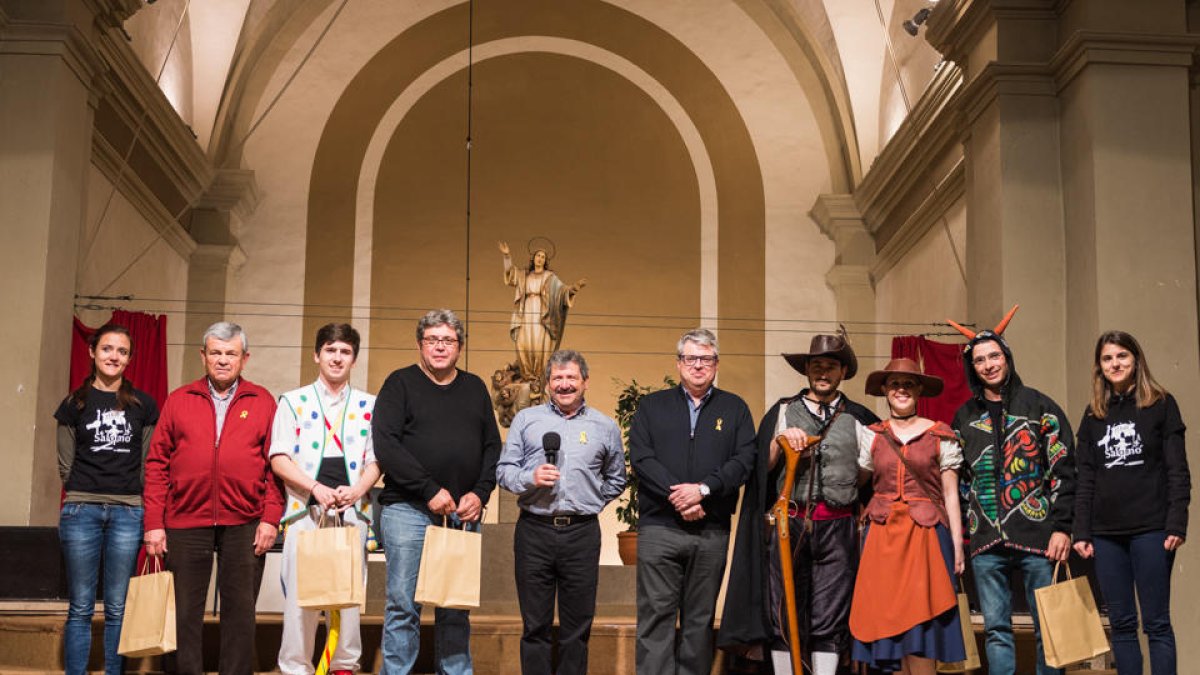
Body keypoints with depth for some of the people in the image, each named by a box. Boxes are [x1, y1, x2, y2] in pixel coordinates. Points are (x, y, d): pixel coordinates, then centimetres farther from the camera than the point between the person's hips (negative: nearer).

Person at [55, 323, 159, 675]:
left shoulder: (144, 405, 8)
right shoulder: (75, 403, 7)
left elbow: (148, 464, 9)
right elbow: (66, 464, 10)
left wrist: (127, 495, 4)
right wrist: (86, 493, 8)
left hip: (127, 513, 0)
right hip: (81, 511, 0)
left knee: (118, 608, 2)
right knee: (80, 607, 1)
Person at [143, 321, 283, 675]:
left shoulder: (262, 402, 6)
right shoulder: (179, 400, 8)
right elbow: (157, 463, 5)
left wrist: (270, 517, -6)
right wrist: (154, 522, -2)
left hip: (244, 524, -1)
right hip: (186, 523, 1)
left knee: (240, 611, 5)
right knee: (185, 611, 6)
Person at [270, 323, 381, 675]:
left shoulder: (368, 405, 12)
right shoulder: (293, 402, 8)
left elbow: (376, 460, 9)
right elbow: (279, 458, 0)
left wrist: (357, 490, -11)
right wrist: (317, 488, -13)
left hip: (353, 511, 1)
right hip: (305, 510, -1)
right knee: (300, 593, -3)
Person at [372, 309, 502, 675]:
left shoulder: (475, 388, 15)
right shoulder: (401, 384, 2)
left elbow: (492, 447, 14)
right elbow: (385, 444, -9)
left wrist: (480, 493, -3)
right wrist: (431, 490, -14)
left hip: (463, 513, 4)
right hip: (408, 510, -4)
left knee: (457, 609, 7)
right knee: (404, 606, -2)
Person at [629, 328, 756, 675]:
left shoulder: (734, 409, 12)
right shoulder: (652, 406, 11)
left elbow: (744, 460, -1)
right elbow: (640, 457, -2)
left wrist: (703, 489, -14)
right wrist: (675, 495, -14)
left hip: (712, 529, 1)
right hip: (659, 527, -1)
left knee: (700, 619, 7)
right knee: (656, 615, -5)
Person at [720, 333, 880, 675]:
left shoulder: (859, 418, 10)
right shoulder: (782, 412, 10)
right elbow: (761, 466, 6)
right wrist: (781, 440, -10)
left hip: (838, 529, 0)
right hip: (789, 525, 0)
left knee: (829, 622, 2)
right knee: (783, 617, 2)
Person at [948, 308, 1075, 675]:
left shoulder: (1039, 406, 3)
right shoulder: (965, 416, 13)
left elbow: (1063, 470, -2)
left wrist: (1062, 527, -9)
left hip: (1037, 536, -3)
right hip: (986, 541, 3)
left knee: (1048, 629, 1)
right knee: (996, 631, 5)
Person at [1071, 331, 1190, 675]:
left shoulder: (1161, 405, 2)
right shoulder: (1093, 415, 12)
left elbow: (1177, 470, -2)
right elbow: (1085, 479, 11)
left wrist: (1177, 524, -11)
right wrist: (1081, 532, 4)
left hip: (1151, 529, -3)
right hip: (1107, 533, 4)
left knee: (1156, 622, -3)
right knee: (1121, 624, 5)